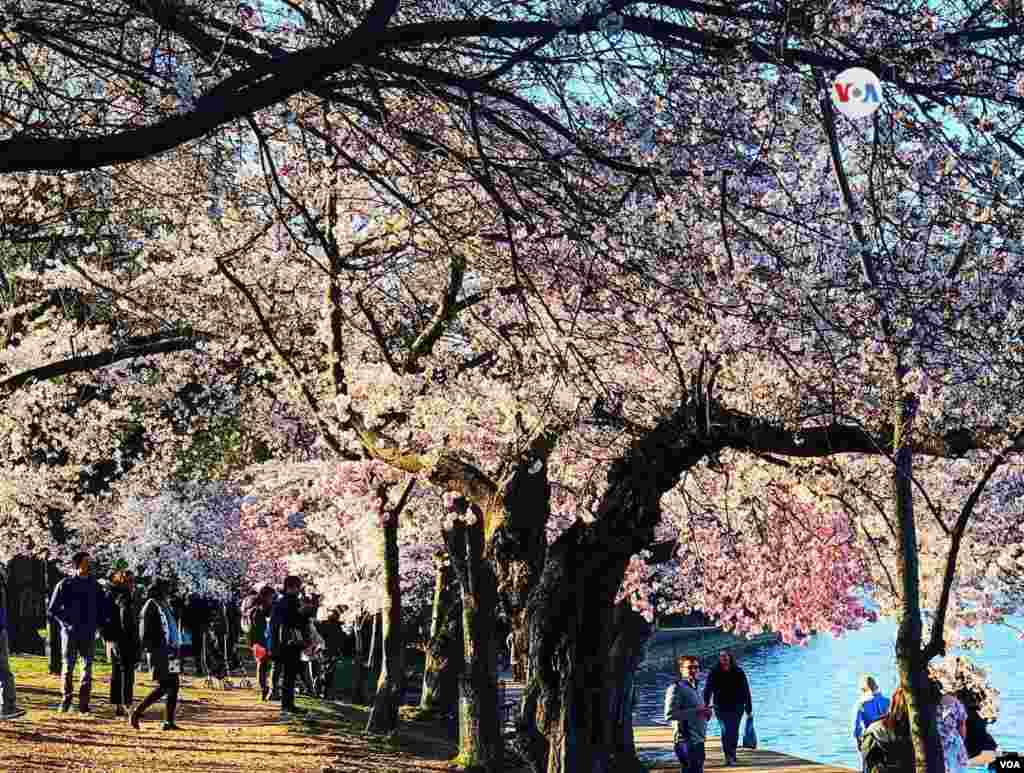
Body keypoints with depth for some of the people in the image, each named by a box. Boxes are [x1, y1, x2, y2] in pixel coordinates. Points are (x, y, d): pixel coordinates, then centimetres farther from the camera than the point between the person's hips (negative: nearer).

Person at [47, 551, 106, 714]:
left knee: (88, 667, 0)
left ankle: (84, 702, 5)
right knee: (68, 667, 2)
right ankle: (67, 698, 16)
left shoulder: (94, 585, 8)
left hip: (89, 634, 2)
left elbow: (102, 609, 16)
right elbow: (51, 610, 2)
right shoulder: (65, 584, -1)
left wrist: (99, 624, 2)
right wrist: (66, 622, -6)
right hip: (70, 633, -2)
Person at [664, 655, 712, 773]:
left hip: (698, 741, 10)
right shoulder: (676, 688, -10)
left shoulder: (694, 688, 18)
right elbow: (670, 714, -21)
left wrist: (705, 713, 7)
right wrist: (695, 712, -25)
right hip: (686, 742, -10)